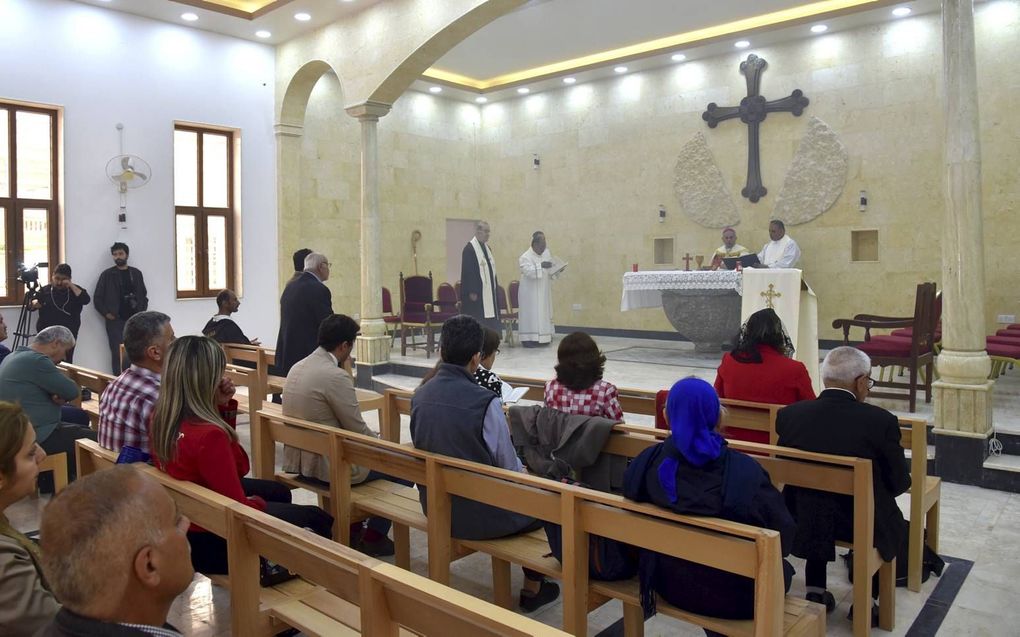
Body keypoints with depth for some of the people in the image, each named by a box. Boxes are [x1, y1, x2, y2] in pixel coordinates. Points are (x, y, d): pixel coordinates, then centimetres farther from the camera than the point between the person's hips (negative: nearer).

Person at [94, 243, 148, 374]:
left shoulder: (136, 273, 10)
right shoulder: (107, 274, 2)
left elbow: (144, 295, 15)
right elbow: (97, 298, 3)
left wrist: (142, 312, 4)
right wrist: (106, 313, -6)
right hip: (115, 321, -2)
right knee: (118, 353, -2)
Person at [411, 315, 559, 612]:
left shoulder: (420, 395, -6)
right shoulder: (485, 402, -25)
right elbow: (509, 468, -15)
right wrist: (521, 467, 10)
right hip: (477, 513, -6)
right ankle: (532, 589, 36)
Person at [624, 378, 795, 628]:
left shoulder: (648, 462, -14)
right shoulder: (744, 469, -22)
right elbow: (784, 534, -15)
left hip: (671, 584, 3)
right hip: (734, 595, -3)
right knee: (781, 570, 26)